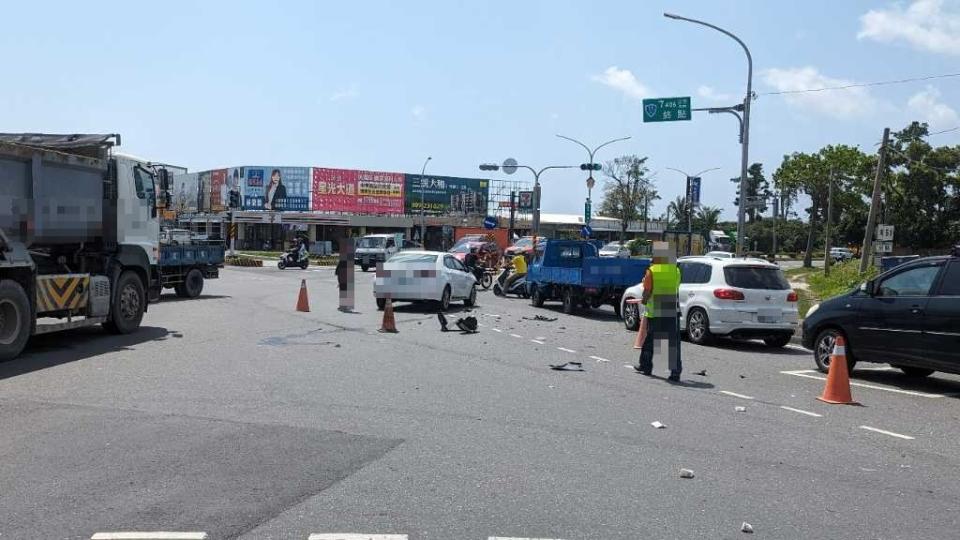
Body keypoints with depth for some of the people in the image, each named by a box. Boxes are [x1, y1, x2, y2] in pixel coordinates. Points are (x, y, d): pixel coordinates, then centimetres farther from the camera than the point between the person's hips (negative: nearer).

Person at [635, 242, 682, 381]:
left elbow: (647, 291, -8)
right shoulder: (676, 270, 3)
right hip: (673, 312, 2)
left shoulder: (651, 271, -9)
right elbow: (676, 290, 10)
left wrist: (644, 300, 12)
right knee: (673, 342, 4)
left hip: (654, 312, -2)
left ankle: (645, 366, 29)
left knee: (649, 339, 16)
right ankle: (676, 371, -3)